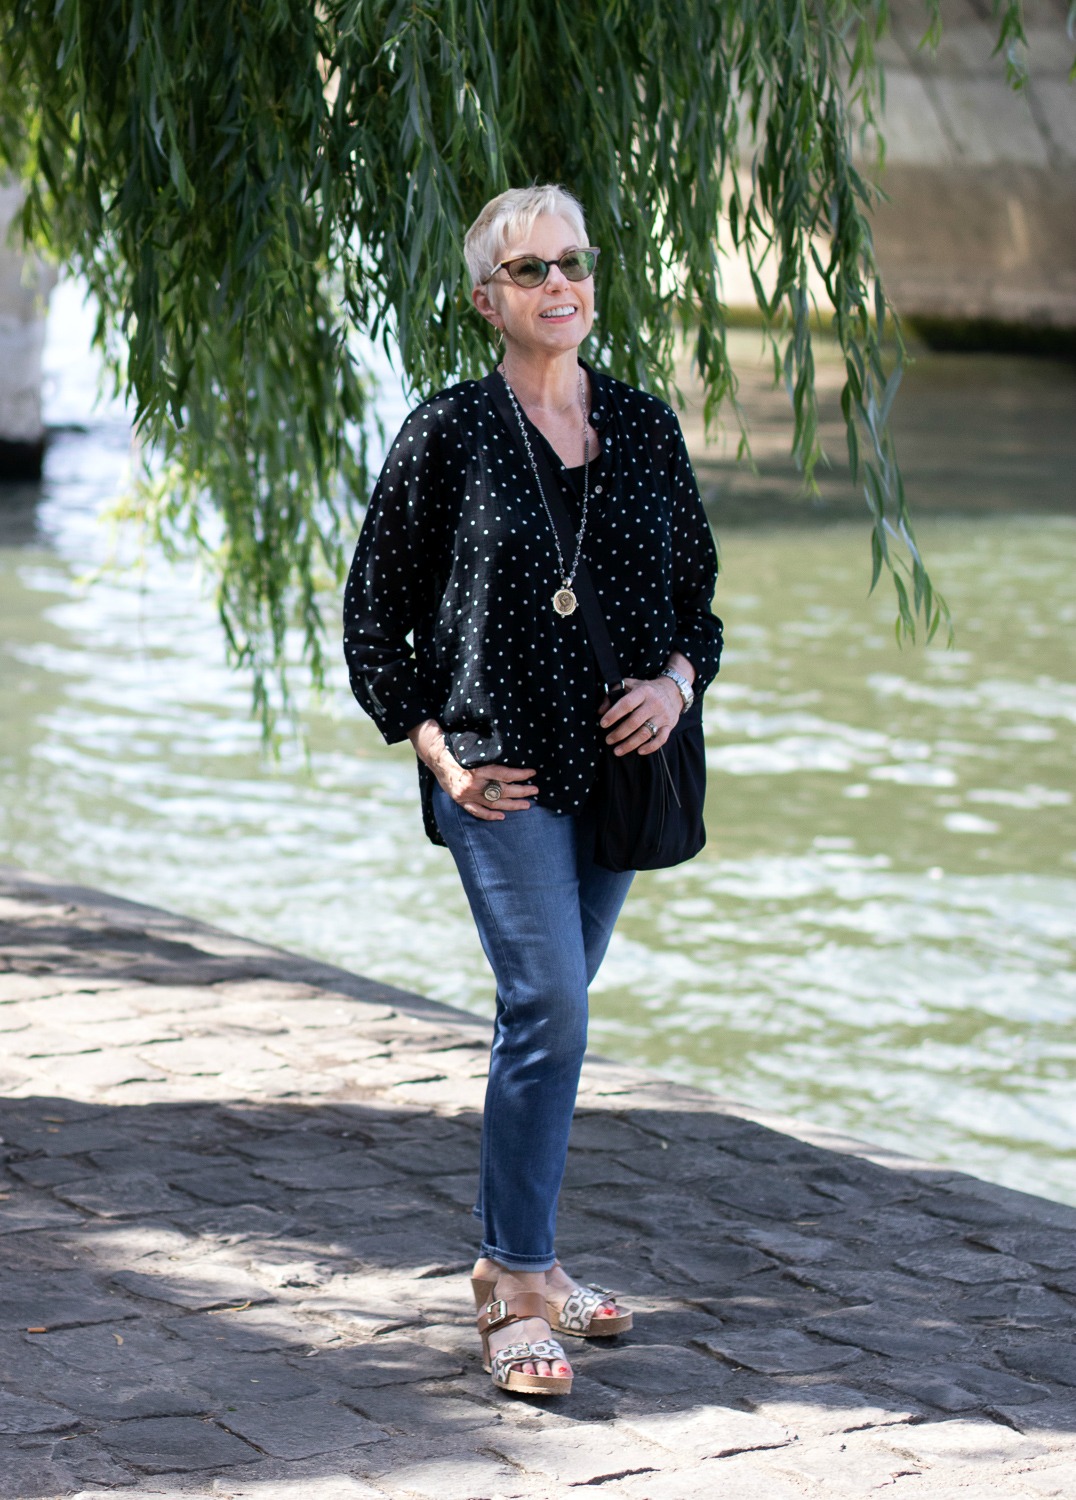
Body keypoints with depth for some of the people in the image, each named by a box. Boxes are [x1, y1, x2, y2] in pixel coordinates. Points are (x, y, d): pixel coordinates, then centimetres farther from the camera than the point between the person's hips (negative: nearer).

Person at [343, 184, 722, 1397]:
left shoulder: (643, 427, 9)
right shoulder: (447, 434, -3)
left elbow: (697, 591, 16)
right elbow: (373, 615, 1)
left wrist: (679, 678, -5)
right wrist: (439, 755, -8)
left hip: (615, 764, 5)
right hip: (498, 770, -5)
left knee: (546, 1011, 13)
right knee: (547, 1006, -15)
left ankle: (518, 1259, 25)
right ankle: (516, 1294, -9)